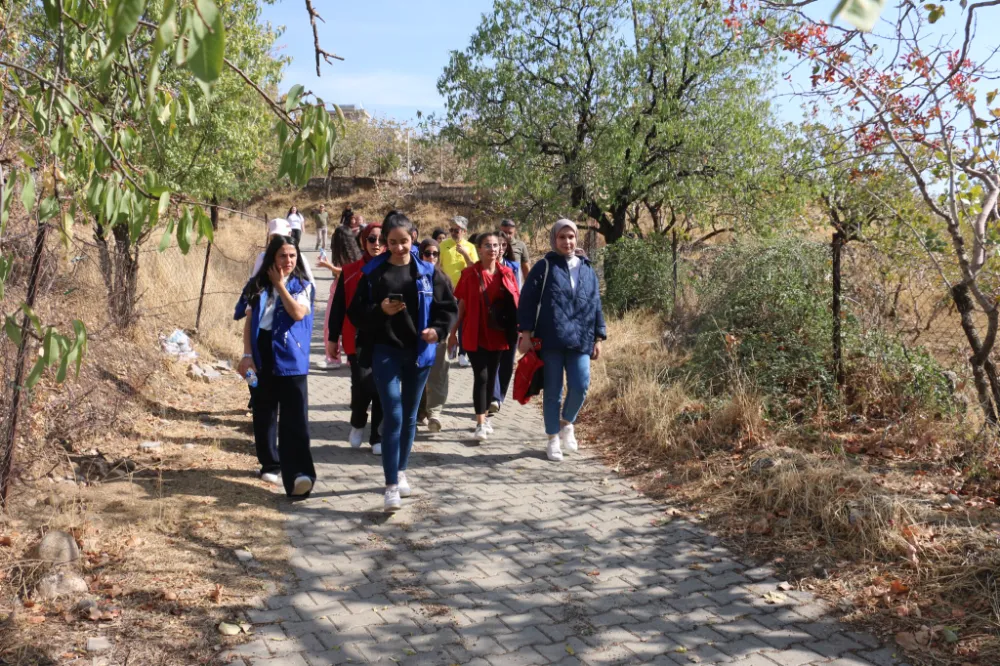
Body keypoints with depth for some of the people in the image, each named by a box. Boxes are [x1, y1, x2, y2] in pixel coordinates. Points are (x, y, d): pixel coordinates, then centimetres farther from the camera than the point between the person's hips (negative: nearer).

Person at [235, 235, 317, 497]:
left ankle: (298, 473, -17)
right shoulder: (258, 285, 9)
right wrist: (247, 355, -1)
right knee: (264, 414, 13)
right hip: (261, 357, 3)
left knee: (295, 418, -10)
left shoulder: (303, 286, 3)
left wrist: (280, 284, -7)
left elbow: (298, 313, -15)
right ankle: (270, 463, 28)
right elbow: (249, 321, 7)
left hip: (291, 360, -3)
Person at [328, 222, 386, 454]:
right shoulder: (349, 272, 2)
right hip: (358, 340, -1)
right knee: (362, 386, -11)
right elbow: (338, 307, 4)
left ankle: (378, 437, 21)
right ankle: (358, 424, 20)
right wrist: (333, 338, 3)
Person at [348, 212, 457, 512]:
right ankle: (391, 485, -5)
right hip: (385, 351, -2)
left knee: (409, 416, 13)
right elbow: (356, 312, -1)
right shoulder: (372, 272, -1)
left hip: (418, 352, 2)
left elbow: (449, 305, 6)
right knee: (392, 416, -9)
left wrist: (437, 329, -10)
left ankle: (401, 473, 30)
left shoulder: (427, 272, 1)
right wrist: (379, 310, -19)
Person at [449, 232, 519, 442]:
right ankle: (480, 424, -4)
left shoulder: (507, 273, 3)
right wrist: (453, 332, 0)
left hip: (498, 334, 3)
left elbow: (515, 304, 8)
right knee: (481, 377, -8)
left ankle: (484, 417, 26)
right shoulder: (469, 274, -5)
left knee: (491, 377, 12)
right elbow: (462, 305, 0)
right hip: (475, 334, -3)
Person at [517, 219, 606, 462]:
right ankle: (553, 439, 18)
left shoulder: (588, 270, 14)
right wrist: (526, 333, -7)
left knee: (580, 386, -8)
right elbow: (527, 300, 0)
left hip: (580, 340, 3)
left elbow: (596, 305, 17)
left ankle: (566, 422, 21)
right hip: (550, 340, -2)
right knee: (552, 391, 3)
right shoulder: (544, 267, 3)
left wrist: (598, 337, 13)